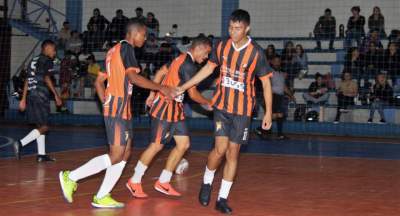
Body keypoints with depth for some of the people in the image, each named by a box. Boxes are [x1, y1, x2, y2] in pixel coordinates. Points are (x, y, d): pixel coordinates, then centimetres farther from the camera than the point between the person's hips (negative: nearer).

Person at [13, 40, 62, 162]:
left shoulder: (34, 61, 20)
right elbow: (47, 79, -16)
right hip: (41, 96, -9)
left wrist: (23, 99, 19)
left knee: (40, 126, 13)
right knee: (44, 127, -5)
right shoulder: (47, 61, -4)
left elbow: (27, 81, 18)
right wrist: (56, 95, -12)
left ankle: (41, 155, 13)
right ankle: (21, 143, -18)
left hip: (31, 95, 9)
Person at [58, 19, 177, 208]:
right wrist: (161, 88, -18)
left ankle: (101, 197, 9)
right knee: (116, 156, -8)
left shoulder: (114, 50, 19)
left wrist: (106, 104, 19)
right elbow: (133, 77, -22)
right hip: (118, 110, -10)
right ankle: (71, 177, -3)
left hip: (121, 110, 10)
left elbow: (99, 82, 20)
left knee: (125, 154, 9)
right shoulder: (126, 47, -8)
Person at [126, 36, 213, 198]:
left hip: (175, 109, 10)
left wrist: (152, 94, 22)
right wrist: (208, 103, 0)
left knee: (184, 144, 6)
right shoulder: (189, 65, -18)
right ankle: (134, 182, 10)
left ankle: (163, 182, 13)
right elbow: (193, 94, -16)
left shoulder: (181, 58, 11)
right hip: (166, 108, -10)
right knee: (156, 145, -3)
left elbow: (160, 73, 17)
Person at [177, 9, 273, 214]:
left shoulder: (256, 52, -11)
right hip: (222, 105, 1)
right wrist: (182, 87, 12)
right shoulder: (222, 46, -3)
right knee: (220, 149, -9)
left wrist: (268, 112, -5)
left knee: (233, 152, 1)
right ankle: (206, 182, 20)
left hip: (243, 110, -1)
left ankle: (222, 199, 11)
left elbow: (266, 82, -3)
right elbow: (208, 68, 11)